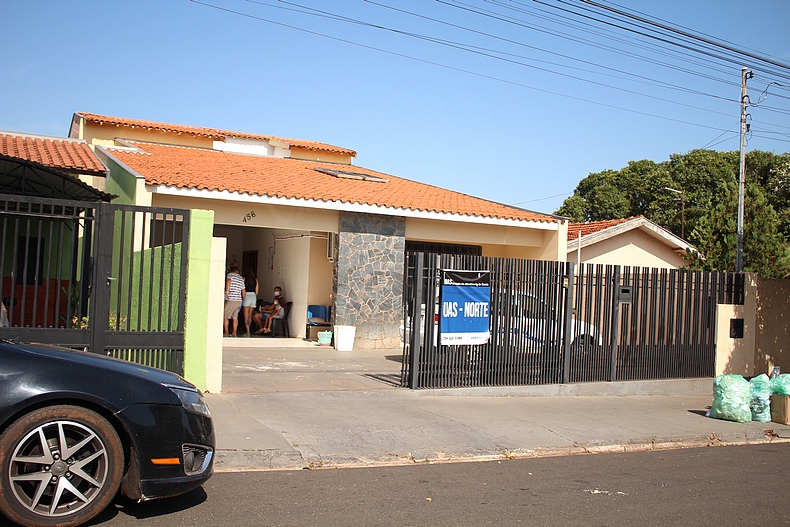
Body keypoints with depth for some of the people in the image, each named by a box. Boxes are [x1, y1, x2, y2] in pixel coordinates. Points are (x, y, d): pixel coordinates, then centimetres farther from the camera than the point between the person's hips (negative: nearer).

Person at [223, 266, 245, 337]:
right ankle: (234, 333, 6)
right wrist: (243, 299, 29)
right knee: (235, 317, 8)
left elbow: (228, 281, -24)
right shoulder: (241, 278, 18)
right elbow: (243, 290, 20)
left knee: (225, 316, 2)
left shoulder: (230, 275, -1)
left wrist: (227, 292, -20)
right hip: (239, 300, 6)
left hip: (231, 299, -6)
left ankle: (226, 332, -1)